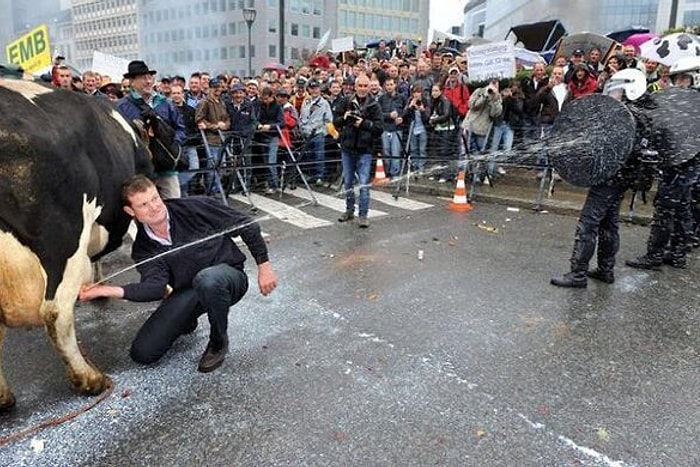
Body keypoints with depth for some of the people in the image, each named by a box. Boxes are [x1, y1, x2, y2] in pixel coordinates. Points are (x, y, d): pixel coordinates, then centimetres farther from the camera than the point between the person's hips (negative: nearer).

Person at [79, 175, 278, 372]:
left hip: (228, 276, -3)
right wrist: (109, 290, -34)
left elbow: (247, 225, -11)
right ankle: (186, 322, 23)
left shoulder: (196, 207, -16)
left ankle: (218, 342, -15)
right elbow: (155, 287, -22)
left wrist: (264, 265, -12)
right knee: (142, 353, -6)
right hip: (187, 292, 4)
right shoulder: (143, 248, -6)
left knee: (207, 279, -42)